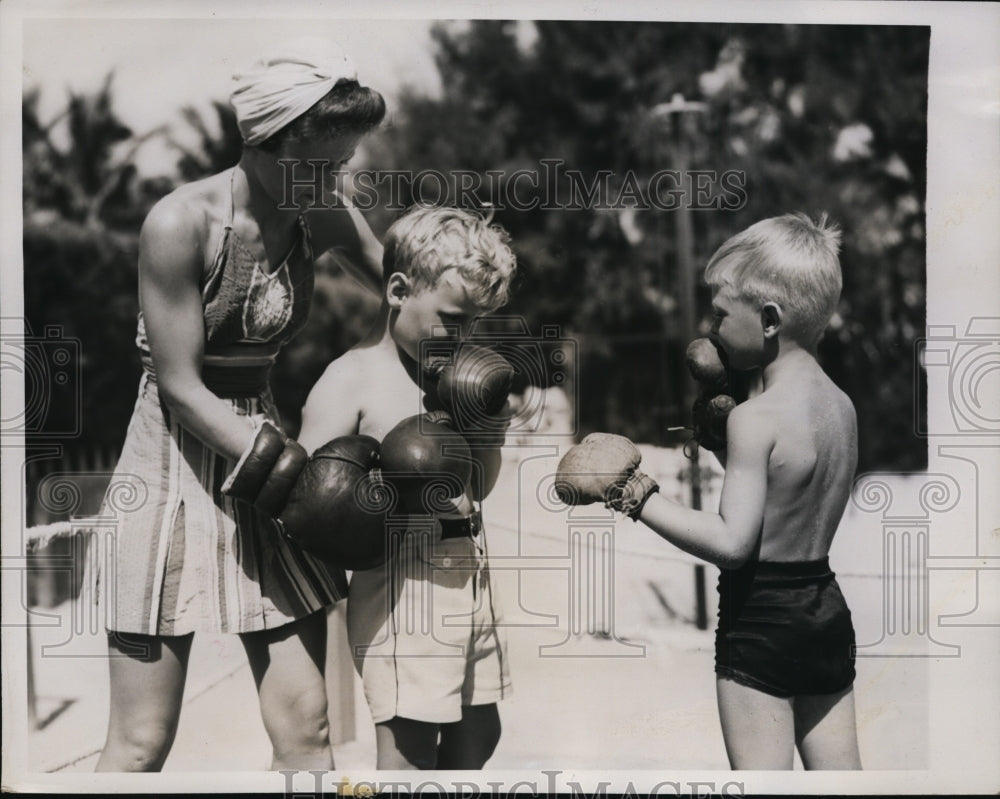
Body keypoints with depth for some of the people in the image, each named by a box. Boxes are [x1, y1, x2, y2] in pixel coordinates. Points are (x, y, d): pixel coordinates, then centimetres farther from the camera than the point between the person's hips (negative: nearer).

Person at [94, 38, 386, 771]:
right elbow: (180, 386, -17)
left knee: (306, 728, 3)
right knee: (142, 743, 0)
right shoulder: (180, 223, -18)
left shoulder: (325, 221, -3)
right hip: (174, 460, -5)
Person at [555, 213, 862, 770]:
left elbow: (731, 542, -24)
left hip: (762, 619, -8)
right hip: (830, 612, 8)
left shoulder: (754, 418, -19)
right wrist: (720, 441, 15)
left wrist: (636, 495, -19)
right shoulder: (842, 406, 6)